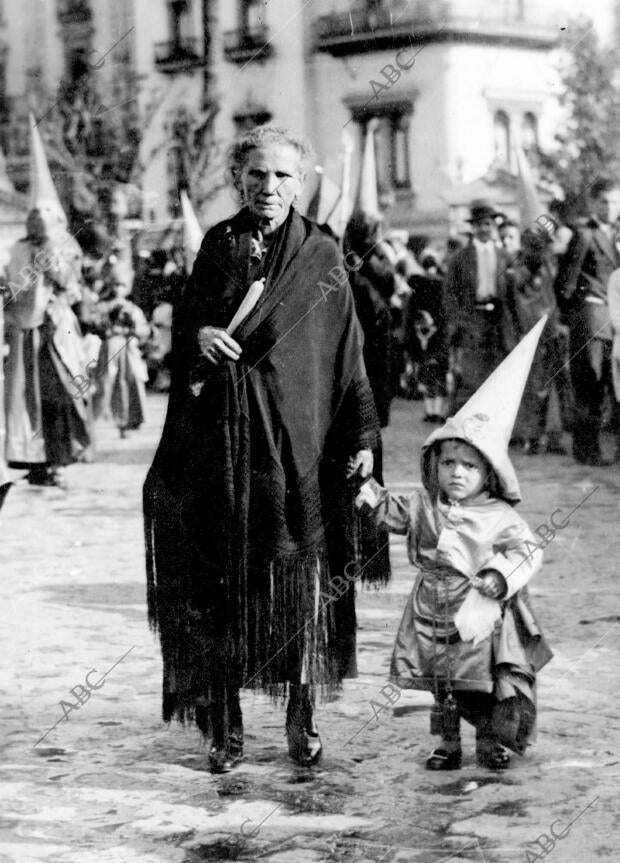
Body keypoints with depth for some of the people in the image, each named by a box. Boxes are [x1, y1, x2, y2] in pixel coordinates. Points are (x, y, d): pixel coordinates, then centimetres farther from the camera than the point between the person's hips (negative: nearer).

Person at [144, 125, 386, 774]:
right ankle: (224, 725, 8)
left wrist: (361, 435, -3)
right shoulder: (217, 244, 9)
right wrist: (199, 334, -11)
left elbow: (347, 352, 2)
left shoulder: (322, 256, 4)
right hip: (220, 434, 2)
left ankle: (302, 716, 13)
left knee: (300, 572, 0)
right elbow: (184, 322, 13)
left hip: (299, 434, -1)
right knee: (220, 578, 1)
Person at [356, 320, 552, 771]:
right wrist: (371, 493, 7)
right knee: (446, 687, 10)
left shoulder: (499, 517, -9)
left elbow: (528, 550, -12)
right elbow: (398, 514, 18)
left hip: (483, 617, -3)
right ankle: (449, 743, 22)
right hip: (436, 615, 3)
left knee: (496, 687, 4)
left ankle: (493, 741, 19)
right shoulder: (425, 506, 3)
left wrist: (501, 575, -25)